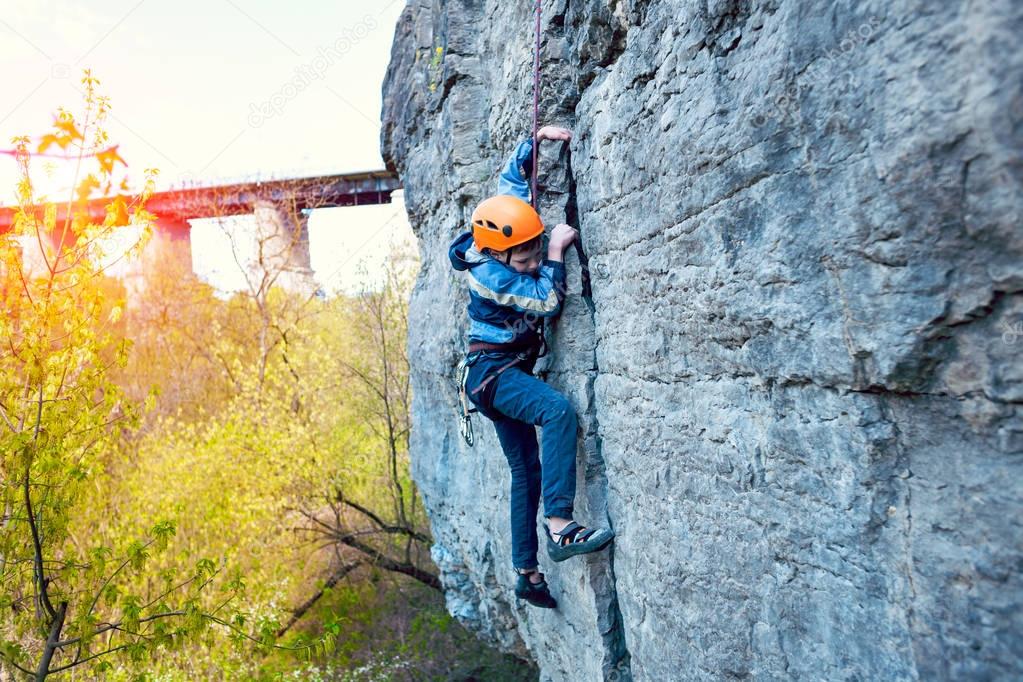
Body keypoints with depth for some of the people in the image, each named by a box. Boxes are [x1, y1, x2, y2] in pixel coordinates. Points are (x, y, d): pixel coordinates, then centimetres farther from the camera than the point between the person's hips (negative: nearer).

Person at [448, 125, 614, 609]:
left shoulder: (504, 237, 1)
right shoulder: (489, 273, -21)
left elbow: (511, 177, 14)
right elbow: (547, 301, -19)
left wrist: (536, 139, 5)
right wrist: (556, 254, -13)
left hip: (505, 371, 9)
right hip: (492, 370, -9)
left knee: (527, 469, 10)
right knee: (559, 412, -35)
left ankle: (527, 574, 18)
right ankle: (559, 526, -37)